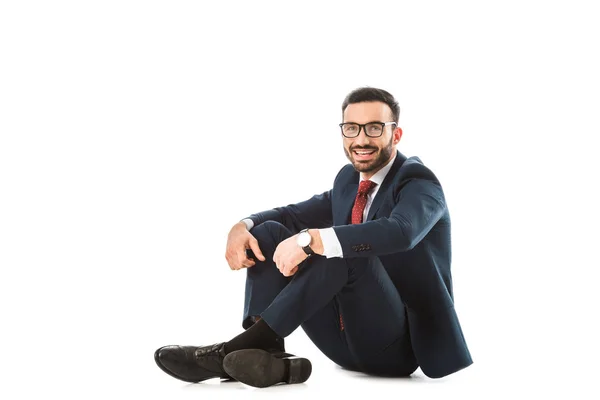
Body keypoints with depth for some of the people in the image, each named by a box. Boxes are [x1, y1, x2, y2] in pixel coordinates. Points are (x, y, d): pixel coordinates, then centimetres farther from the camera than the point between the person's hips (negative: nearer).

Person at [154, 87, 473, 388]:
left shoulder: (419, 183, -11)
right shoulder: (349, 179, 13)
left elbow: (400, 232, -33)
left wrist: (312, 240, -40)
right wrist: (241, 227, -7)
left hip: (397, 346, -7)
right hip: (349, 342, 8)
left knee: (343, 250, -33)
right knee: (268, 233, -2)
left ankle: (238, 348, -32)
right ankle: (265, 351, -23)